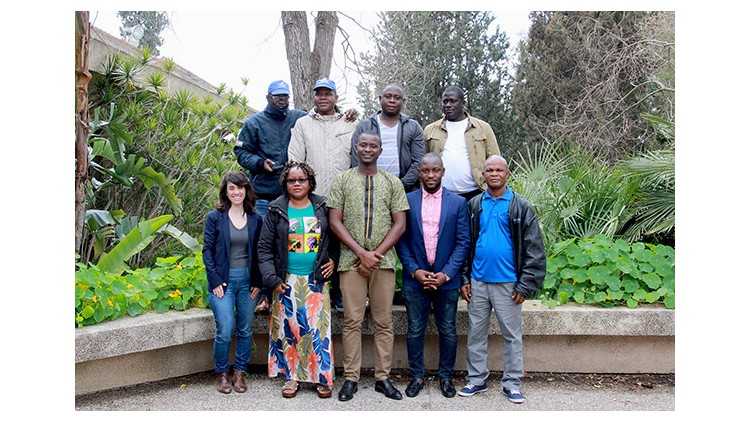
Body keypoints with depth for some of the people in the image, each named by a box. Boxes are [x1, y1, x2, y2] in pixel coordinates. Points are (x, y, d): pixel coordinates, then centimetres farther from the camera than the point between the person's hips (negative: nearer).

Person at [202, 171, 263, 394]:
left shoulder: (255, 219, 6)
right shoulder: (215, 217, -1)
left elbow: (258, 252, 9)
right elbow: (207, 250, -1)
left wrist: (257, 282, 2)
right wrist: (215, 281, -8)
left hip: (248, 281, 3)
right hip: (223, 281, -3)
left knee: (245, 331, 8)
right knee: (224, 332, -7)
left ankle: (240, 372, 23)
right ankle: (221, 374, 14)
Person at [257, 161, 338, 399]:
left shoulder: (322, 208, 4)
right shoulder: (276, 211, 1)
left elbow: (334, 238, 15)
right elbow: (264, 248, 1)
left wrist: (333, 260, 0)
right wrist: (271, 278, -6)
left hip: (317, 279, 0)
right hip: (287, 280, 0)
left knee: (318, 328, -1)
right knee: (288, 328, 4)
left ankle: (322, 378, 11)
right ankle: (291, 377, 18)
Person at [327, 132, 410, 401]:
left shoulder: (392, 182, 8)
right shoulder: (342, 180, 6)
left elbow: (400, 224, 3)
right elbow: (335, 221, 0)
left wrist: (377, 253, -8)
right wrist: (361, 252, -9)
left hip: (384, 261, 1)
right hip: (351, 260, -1)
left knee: (384, 321, 5)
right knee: (352, 321, 2)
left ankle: (382, 377, 15)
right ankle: (351, 377, 11)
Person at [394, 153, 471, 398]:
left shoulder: (458, 203, 0)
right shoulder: (407, 201, 1)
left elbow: (463, 242, -2)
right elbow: (401, 240, 1)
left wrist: (446, 274, -10)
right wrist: (414, 271, -9)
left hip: (447, 279, 0)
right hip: (415, 278, 0)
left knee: (448, 332, 9)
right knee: (414, 331, 8)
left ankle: (446, 376, 26)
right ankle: (417, 376, 23)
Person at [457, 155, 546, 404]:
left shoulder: (521, 207, -2)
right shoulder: (474, 206, 7)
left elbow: (535, 250, -4)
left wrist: (526, 285, -9)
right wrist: (464, 279, 3)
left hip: (507, 282, -3)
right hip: (477, 281, 3)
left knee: (512, 335, 6)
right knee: (476, 333, 10)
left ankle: (512, 383, 18)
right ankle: (477, 380, 23)